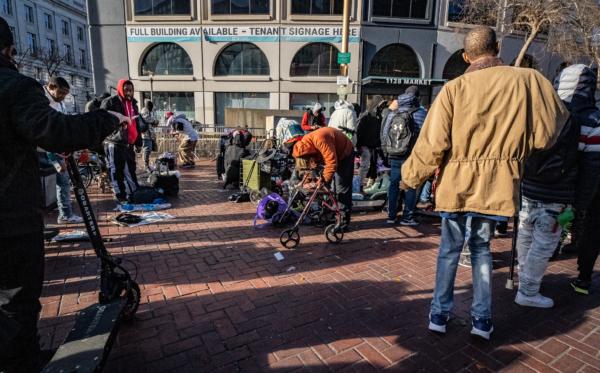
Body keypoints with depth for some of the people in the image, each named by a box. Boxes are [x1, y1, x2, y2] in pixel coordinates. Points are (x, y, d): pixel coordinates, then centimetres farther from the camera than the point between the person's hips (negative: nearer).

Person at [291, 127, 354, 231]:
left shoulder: (320, 140, -35)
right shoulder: (306, 143, -6)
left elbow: (332, 162, -35)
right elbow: (314, 161, 3)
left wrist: (325, 179, -30)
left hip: (345, 154, -9)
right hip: (335, 154, 9)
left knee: (342, 188, -11)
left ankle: (343, 223, -7)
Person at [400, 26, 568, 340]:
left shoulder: (454, 88, -8)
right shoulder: (529, 80, -3)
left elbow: (431, 144, -10)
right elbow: (545, 134, 1)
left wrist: (410, 177, 2)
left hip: (456, 183, -1)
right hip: (496, 184, 2)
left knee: (449, 249, 13)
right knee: (482, 247, 19)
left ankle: (439, 314, 23)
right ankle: (482, 318, 24)